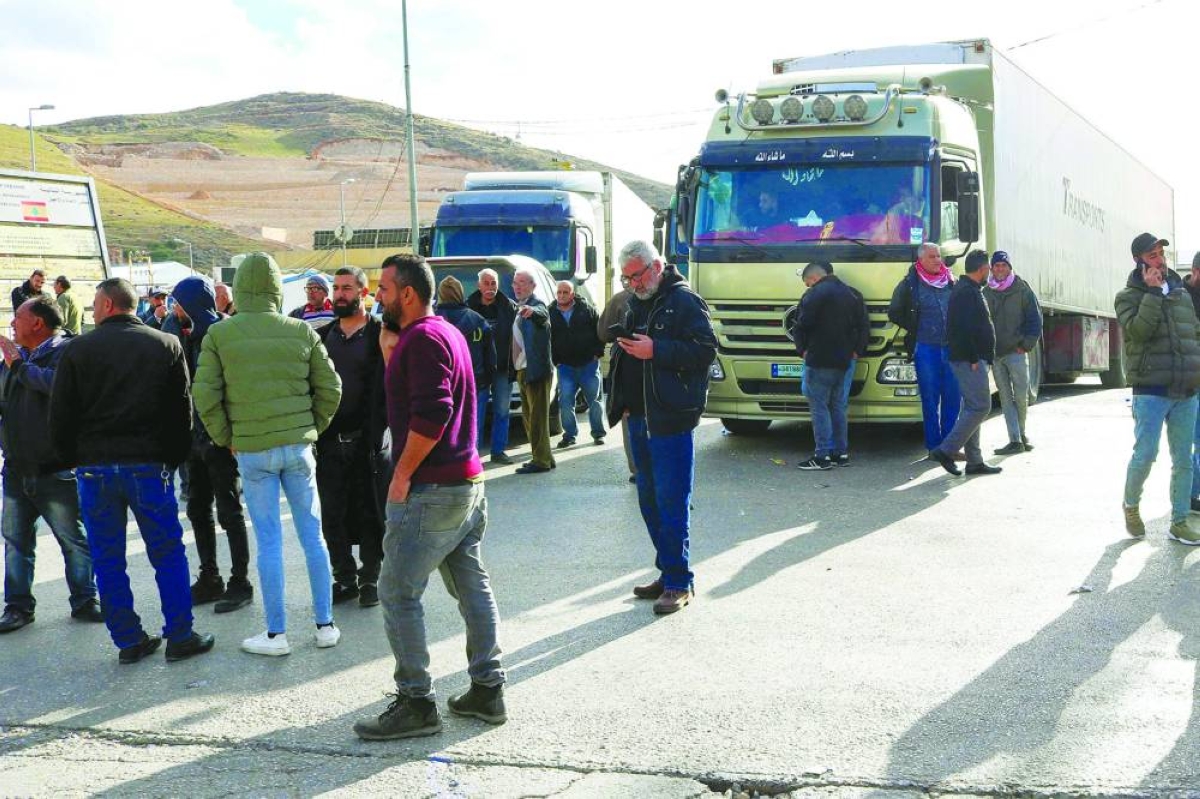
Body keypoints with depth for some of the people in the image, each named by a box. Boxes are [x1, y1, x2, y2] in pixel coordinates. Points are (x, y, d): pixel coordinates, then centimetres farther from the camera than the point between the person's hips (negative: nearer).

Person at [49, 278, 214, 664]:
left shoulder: (78, 350, -1)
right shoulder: (166, 345, 2)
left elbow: (60, 415, 1)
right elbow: (182, 411, 3)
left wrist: (73, 459, 13)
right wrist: (173, 458, 11)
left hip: (94, 468, 0)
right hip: (149, 465, 0)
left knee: (107, 559, 9)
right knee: (168, 553, 7)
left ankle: (128, 640, 12)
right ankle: (180, 636, 8)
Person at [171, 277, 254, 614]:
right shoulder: (189, 337, 12)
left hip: (220, 440, -8)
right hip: (195, 437, 8)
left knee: (229, 513, -1)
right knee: (198, 510, 13)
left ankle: (240, 583, 7)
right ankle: (209, 579, 23)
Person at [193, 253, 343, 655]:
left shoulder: (219, 335, -4)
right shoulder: (301, 331, 1)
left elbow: (205, 396, -6)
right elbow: (330, 389, 3)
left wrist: (225, 439, 7)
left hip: (251, 451, -1)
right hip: (299, 445, 2)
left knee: (269, 541, 4)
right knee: (312, 535, 10)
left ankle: (276, 634, 10)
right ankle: (325, 625, 17)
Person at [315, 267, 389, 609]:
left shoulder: (380, 334, -3)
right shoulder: (323, 335, 12)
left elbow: (391, 383, -9)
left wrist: (378, 431, -17)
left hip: (367, 440, -4)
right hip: (330, 440, 4)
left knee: (369, 513, 4)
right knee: (332, 516, 8)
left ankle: (370, 578, 15)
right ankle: (345, 578, 19)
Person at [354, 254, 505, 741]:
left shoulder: (423, 338, -15)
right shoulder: (448, 331, 17)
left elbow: (431, 413, -24)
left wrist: (403, 474, -17)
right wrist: (390, 352, 9)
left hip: (431, 489, -10)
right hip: (468, 482, 10)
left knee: (398, 594, -4)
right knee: (472, 587, 12)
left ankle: (416, 704, 1)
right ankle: (487, 691, 18)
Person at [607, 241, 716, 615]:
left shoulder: (684, 301, -7)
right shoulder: (636, 305, 18)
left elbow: (706, 349, -15)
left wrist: (656, 350, -21)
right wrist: (621, 402, 14)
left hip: (670, 419, -9)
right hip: (639, 417, 9)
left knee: (671, 502, -6)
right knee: (649, 500, 13)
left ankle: (678, 583, 1)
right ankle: (668, 572, 24)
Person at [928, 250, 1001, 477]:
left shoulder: (965, 290, 20)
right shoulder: (967, 292, -14)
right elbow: (965, 329, -22)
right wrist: (973, 358, -20)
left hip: (972, 359, 11)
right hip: (969, 359, -11)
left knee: (973, 408, 11)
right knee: (980, 407, -11)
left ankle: (975, 461, 13)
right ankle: (946, 451, -12)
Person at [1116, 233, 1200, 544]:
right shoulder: (1128, 296, -3)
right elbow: (1138, 330, -20)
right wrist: (1152, 292, -19)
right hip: (1151, 390, -5)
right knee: (1145, 454, -8)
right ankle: (1131, 504, 18)